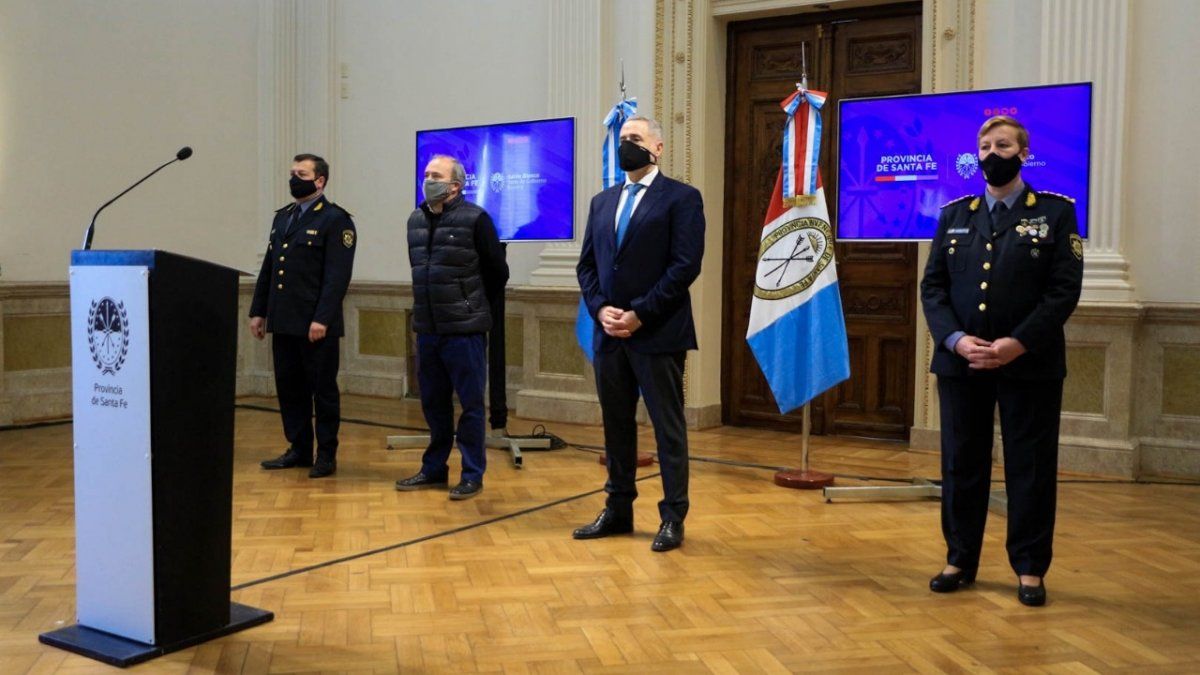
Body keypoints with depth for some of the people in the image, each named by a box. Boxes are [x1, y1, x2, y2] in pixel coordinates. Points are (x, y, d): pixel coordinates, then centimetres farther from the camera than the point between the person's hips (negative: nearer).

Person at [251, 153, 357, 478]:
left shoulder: (336, 220, -7)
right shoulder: (282, 217, 17)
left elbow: (337, 276, -14)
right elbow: (267, 269, 18)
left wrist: (322, 319, -20)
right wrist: (258, 311, 13)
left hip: (316, 326, -7)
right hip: (283, 323, 7)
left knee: (323, 390, 2)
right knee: (289, 388, 11)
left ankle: (326, 454, 11)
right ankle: (299, 449, 22)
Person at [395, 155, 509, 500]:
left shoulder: (475, 219, -9)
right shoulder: (415, 220, 9)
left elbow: (498, 272, -2)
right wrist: (430, 305, 16)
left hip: (464, 329, -6)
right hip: (427, 328, 6)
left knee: (470, 403, 2)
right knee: (433, 403, 15)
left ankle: (472, 475, 12)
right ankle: (434, 468, 28)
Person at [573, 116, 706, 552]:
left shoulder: (681, 198, -3)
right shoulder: (602, 202, 16)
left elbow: (686, 266, -12)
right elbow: (587, 265, 13)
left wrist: (639, 314, -15)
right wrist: (601, 309, -5)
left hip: (657, 333, -6)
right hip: (609, 333, 6)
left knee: (668, 428, 2)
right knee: (616, 425, 13)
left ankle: (673, 518, 10)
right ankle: (618, 510, 24)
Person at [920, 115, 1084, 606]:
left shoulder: (1055, 212, 2)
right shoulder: (954, 215, 10)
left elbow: (1065, 289, -6)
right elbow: (932, 286, 5)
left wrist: (1018, 343, -17)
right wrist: (957, 340, -12)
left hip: (1031, 365, -2)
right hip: (960, 362, 3)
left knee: (1030, 468, 4)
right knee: (962, 464, 9)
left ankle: (1030, 569, 17)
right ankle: (960, 560, 21)